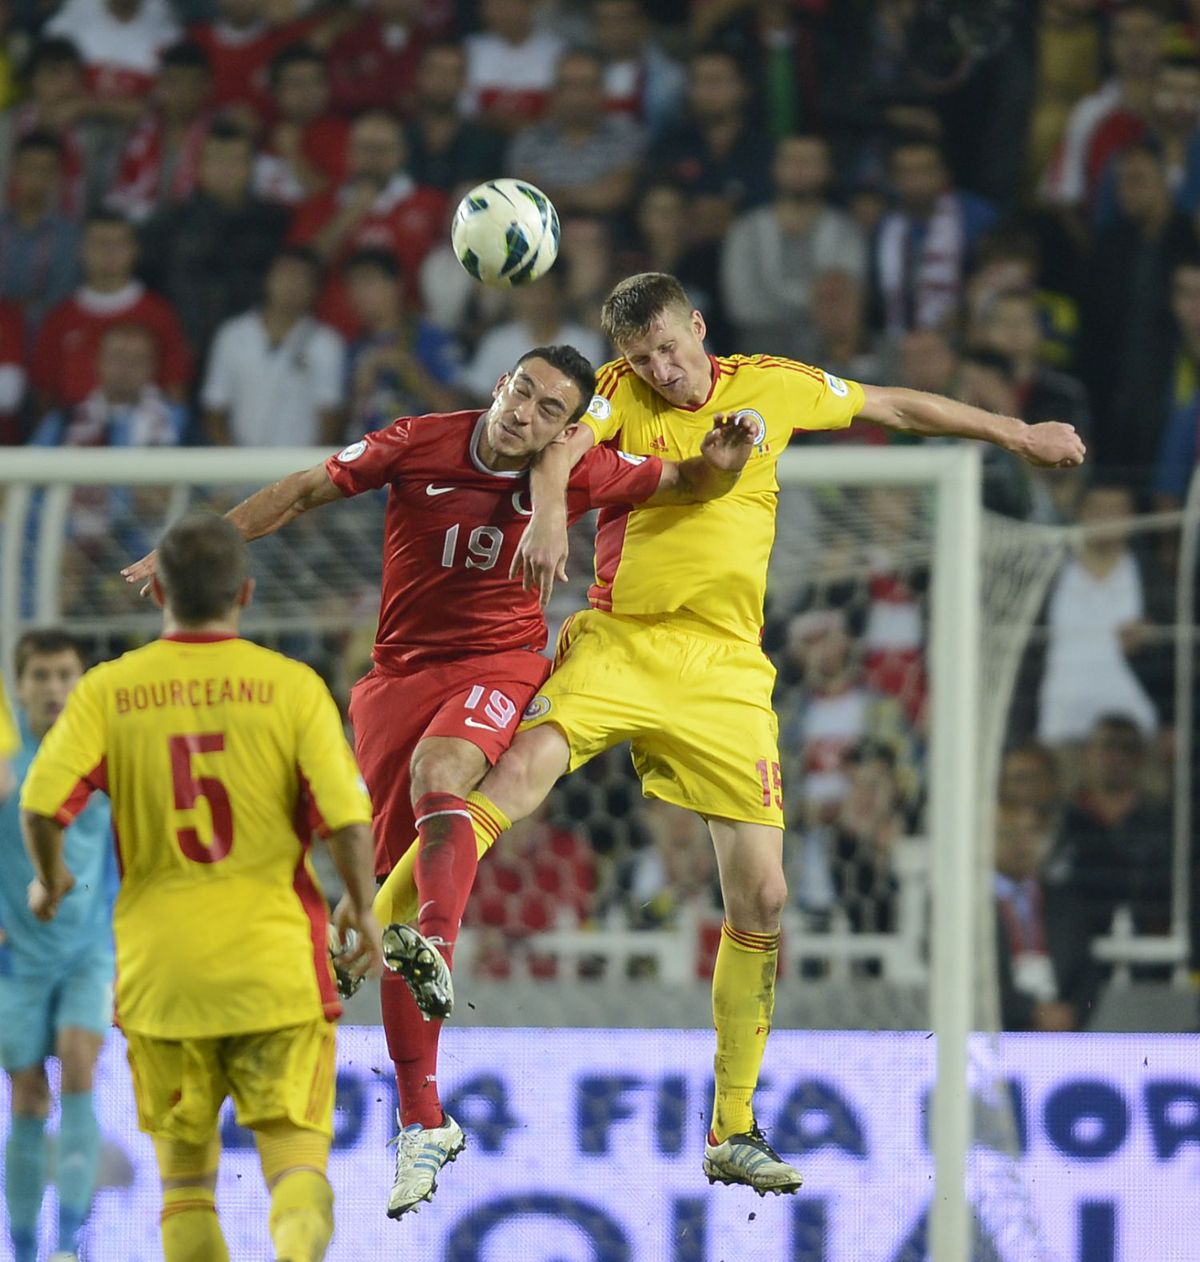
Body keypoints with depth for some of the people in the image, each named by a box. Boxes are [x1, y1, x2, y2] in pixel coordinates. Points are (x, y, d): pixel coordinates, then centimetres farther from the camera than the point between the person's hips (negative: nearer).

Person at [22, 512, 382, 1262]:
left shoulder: (107, 691, -1)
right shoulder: (293, 687, -3)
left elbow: (43, 802, -11)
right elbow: (348, 817, -10)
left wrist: (50, 881, 9)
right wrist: (364, 909, 7)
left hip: (159, 968, 1)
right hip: (277, 962, -1)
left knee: (186, 1171, 13)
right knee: (296, 1152, -2)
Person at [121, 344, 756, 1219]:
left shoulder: (574, 475, -6)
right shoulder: (419, 443, -6)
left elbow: (684, 484, 6)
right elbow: (306, 492, 3)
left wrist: (717, 463, -18)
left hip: (499, 663, -2)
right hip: (401, 672, 2)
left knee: (438, 772, -37)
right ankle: (421, 1118, 5)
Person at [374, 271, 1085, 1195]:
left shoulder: (772, 386, 8)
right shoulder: (620, 392, 0)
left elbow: (894, 407, 22)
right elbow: (562, 448, -21)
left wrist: (1017, 433, 27)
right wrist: (550, 515, -43)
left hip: (726, 670, 2)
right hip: (620, 642, -2)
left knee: (762, 896, -1)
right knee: (529, 763, -33)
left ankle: (734, 1131, 10)